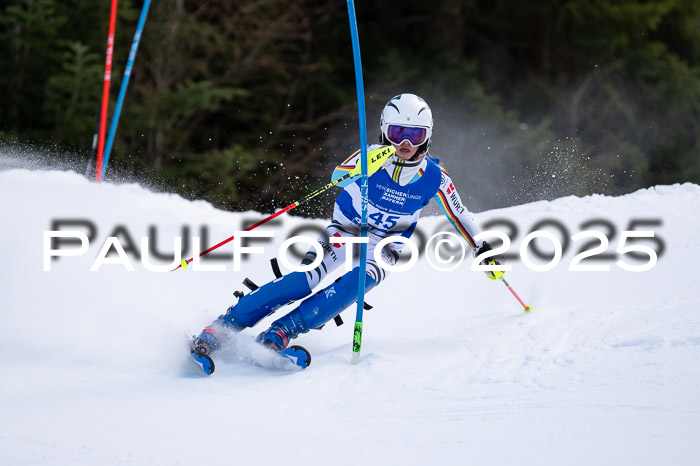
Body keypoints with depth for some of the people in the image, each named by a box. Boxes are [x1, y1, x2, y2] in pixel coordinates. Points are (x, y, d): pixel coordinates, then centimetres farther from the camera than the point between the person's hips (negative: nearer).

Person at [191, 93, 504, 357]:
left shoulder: (433, 177, -8)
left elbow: (458, 215, 6)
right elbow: (339, 177, -32)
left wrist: (482, 249, 5)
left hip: (383, 247, 2)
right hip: (344, 233, -2)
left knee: (356, 284, -31)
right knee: (304, 281, -24)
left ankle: (278, 334, -35)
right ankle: (224, 326, -23)